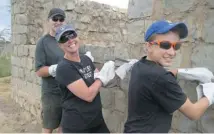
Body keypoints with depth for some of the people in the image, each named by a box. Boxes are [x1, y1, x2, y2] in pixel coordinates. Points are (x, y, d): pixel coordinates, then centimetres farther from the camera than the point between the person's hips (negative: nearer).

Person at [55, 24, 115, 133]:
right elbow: (88, 95, -24)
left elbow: (102, 82, 10)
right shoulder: (64, 67, -19)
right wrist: (102, 77, -11)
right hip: (76, 126, -7)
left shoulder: (86, 59, 3)